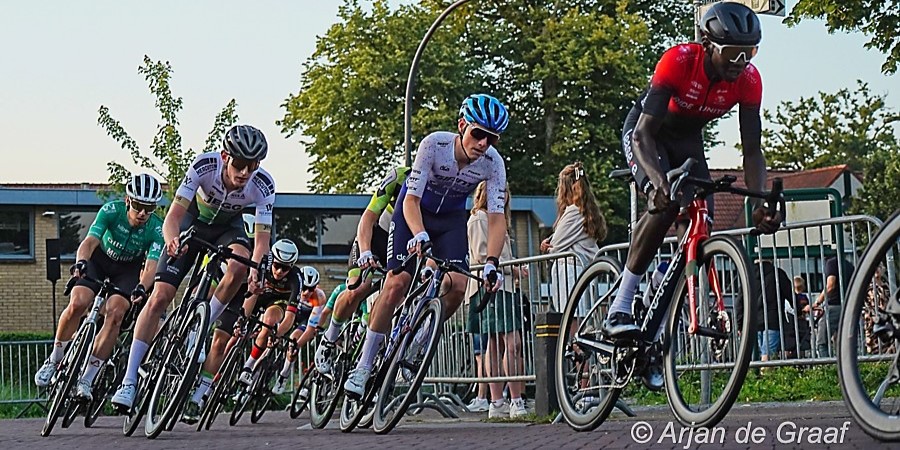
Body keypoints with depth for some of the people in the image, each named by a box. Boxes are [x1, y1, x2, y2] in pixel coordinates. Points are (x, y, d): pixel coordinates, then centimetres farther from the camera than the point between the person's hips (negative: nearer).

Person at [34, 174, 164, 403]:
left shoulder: (156, 229, -24)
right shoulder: (111, 211, -26)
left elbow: (151, 265, -34)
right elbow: (90, 241, -36)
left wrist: (142, 287, -55)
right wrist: (81, 262, -58)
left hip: (129, 269, 0)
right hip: (100, 258, 0)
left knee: (115, 313, -25)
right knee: (77, 304, -25)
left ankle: (86, 381, -20)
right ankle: (53, 360, -3)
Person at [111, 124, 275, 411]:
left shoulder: (263, 185, -30)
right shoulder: (204, 166, -34)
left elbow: (262, 238, -30)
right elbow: (173, 217, -34)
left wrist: (257, 270, -50)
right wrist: (172, 240, -56)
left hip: (228, 226, 1)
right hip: (195, 219, -1)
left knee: (240, 266, -34)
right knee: (159, 298, -12)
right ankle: (129, 380, -9)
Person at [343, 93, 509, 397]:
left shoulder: (493, 163, -23)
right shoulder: (435, 144, -30)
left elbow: (496, 216, -24)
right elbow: (412, 199, -30)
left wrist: (491, 263, -37)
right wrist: (419, 235, -48)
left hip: (451, 218, 3)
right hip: (414, 210, -3)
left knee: (457, 287, -17)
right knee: (397, 283, -18)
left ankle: (409, 350, 4)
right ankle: (364, 366, -9)